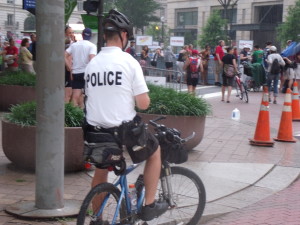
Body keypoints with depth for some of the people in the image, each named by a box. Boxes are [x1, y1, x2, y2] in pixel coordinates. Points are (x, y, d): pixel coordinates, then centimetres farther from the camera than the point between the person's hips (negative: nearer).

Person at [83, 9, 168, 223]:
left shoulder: (91, 64, 4)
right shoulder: (129, 61, -11)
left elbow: (90, 98, 13)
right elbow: (143, 104, -12)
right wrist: (142, 95, 9)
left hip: (96, 131, 5)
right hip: (125, 130, -5)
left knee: (101, 171, 27)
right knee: (155, 150, 22)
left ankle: (97, 219, 35)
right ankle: (149, 205, 22)